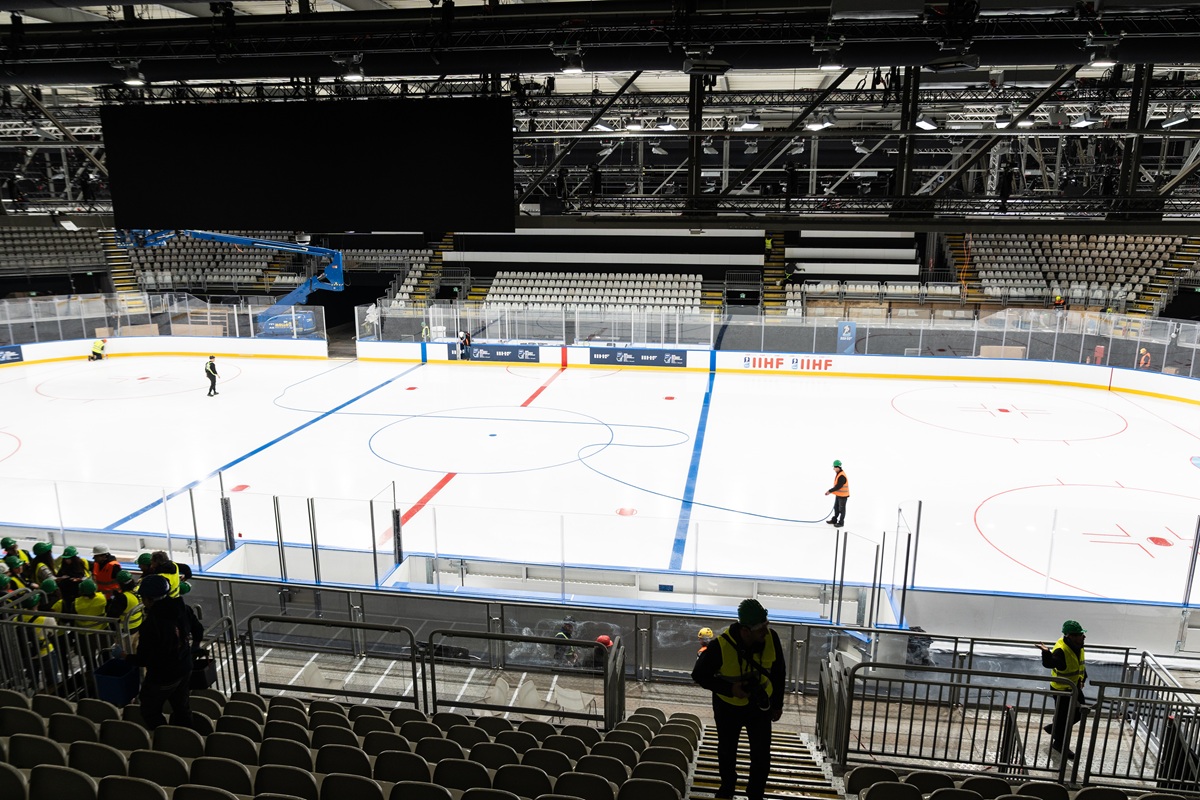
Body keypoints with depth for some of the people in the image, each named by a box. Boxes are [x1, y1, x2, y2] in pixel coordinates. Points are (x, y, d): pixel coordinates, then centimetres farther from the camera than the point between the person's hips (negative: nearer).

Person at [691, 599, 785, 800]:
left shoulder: (771, 638, -23)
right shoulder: (720, 646, -33)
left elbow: (778, 672, -4)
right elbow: (699, 675, -18)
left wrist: (777, 704, 4)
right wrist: (729, 689, -28)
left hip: (760, 705, 1)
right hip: (728, 706, -1)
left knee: (762, 757, 4)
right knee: (726, 752, 19)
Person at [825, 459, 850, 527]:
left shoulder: (842, 476, -27)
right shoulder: (838, 474, 5)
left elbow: (838, 486, -27)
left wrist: (830, 491, -21)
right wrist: (831, 491, 10)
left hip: (843, 495, -9)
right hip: (838, 494, 9)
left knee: (841, 509, 4)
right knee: (836, 508, 19)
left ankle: (841, 522, 14)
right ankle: (834, 520, 31)